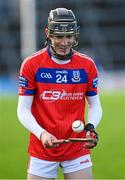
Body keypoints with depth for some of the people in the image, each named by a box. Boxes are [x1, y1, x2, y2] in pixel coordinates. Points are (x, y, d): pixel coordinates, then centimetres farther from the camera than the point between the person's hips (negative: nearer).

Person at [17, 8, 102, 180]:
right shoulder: (31, 64, -5)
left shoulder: (87, 65, 2)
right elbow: (23, 110, -4)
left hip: (78, 150, 2)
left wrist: (90, 126, -10)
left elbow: (95, 105, 11)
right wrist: (41, 134, -21)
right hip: (41, 151, -1)